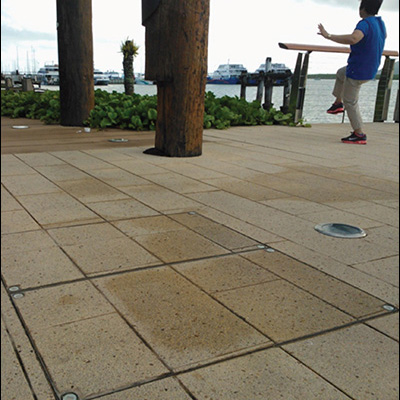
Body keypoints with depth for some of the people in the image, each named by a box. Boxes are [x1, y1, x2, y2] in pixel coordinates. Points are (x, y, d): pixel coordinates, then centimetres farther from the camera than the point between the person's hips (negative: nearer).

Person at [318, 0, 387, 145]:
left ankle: (359, 134, 4)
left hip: (358, 72, -9)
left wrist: (329, 36, -41)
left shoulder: (365, 24, -25)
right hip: (371, 69, 9)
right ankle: (338, 103, 40)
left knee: (350, 102, 2)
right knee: (341, 73, 33)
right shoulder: (380, 23, 3)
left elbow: (353, 38, -47)